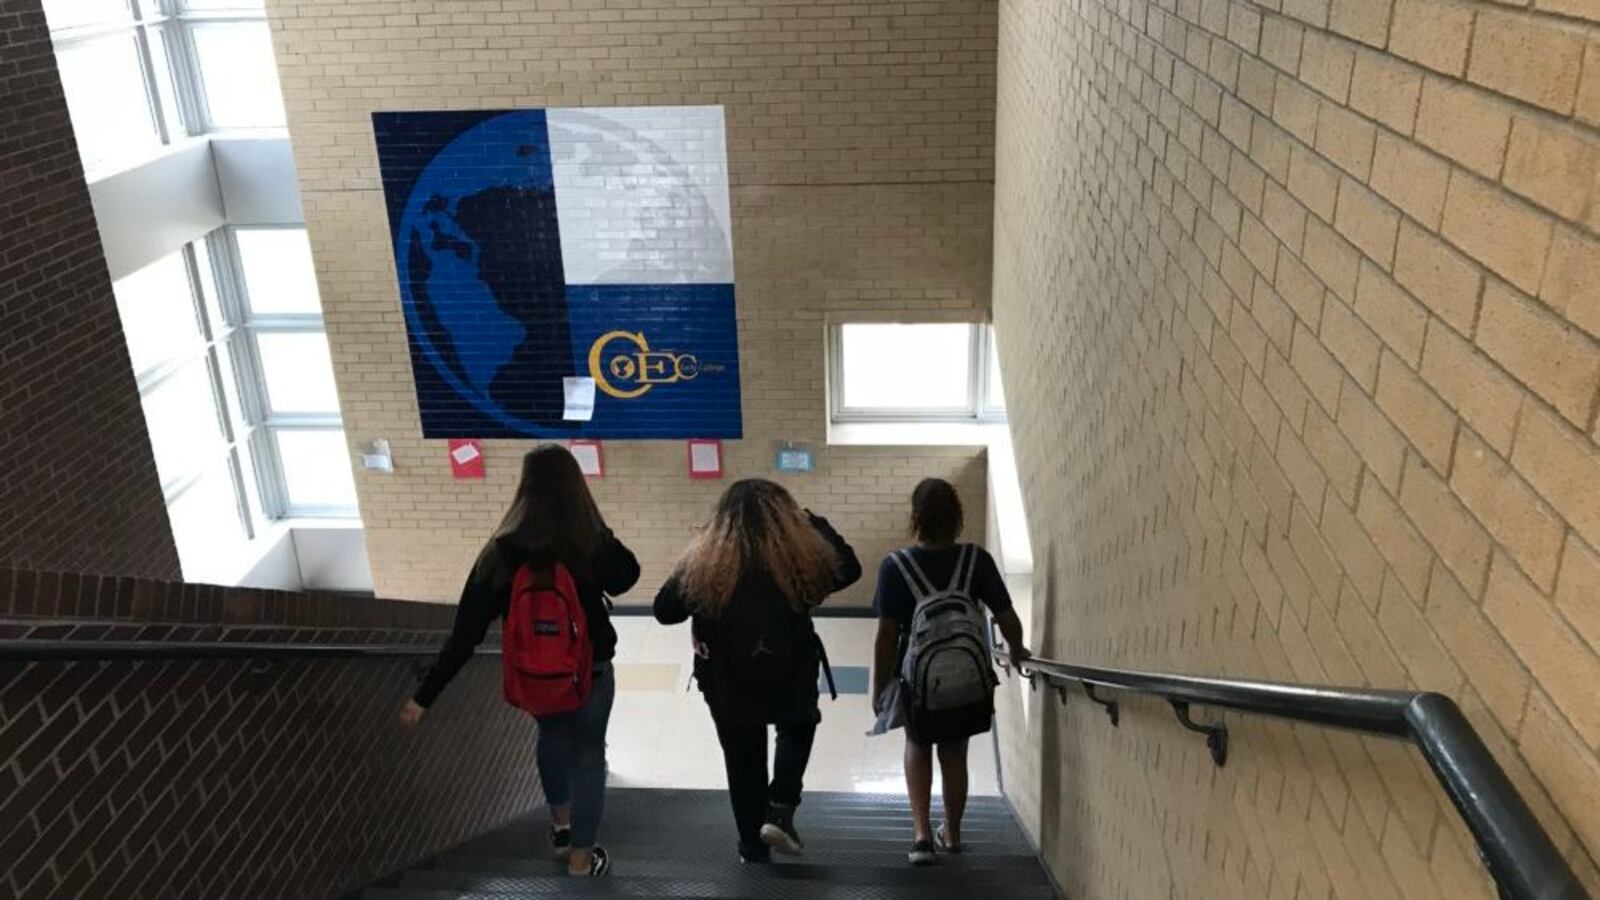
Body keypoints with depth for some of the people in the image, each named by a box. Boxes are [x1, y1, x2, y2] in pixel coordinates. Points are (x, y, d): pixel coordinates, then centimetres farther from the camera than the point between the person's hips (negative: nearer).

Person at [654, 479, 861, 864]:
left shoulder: (704, 558, -12)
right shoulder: (800, 553, -14)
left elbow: (664, 611, -5)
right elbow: (848, 569, 5)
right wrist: (815, 522, 10)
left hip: (727, 684, 0)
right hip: (791, 678, 0)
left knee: (743, 760, 19)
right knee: (798, 729, 30)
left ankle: (753, 847, 30)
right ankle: (780, 811, 15)